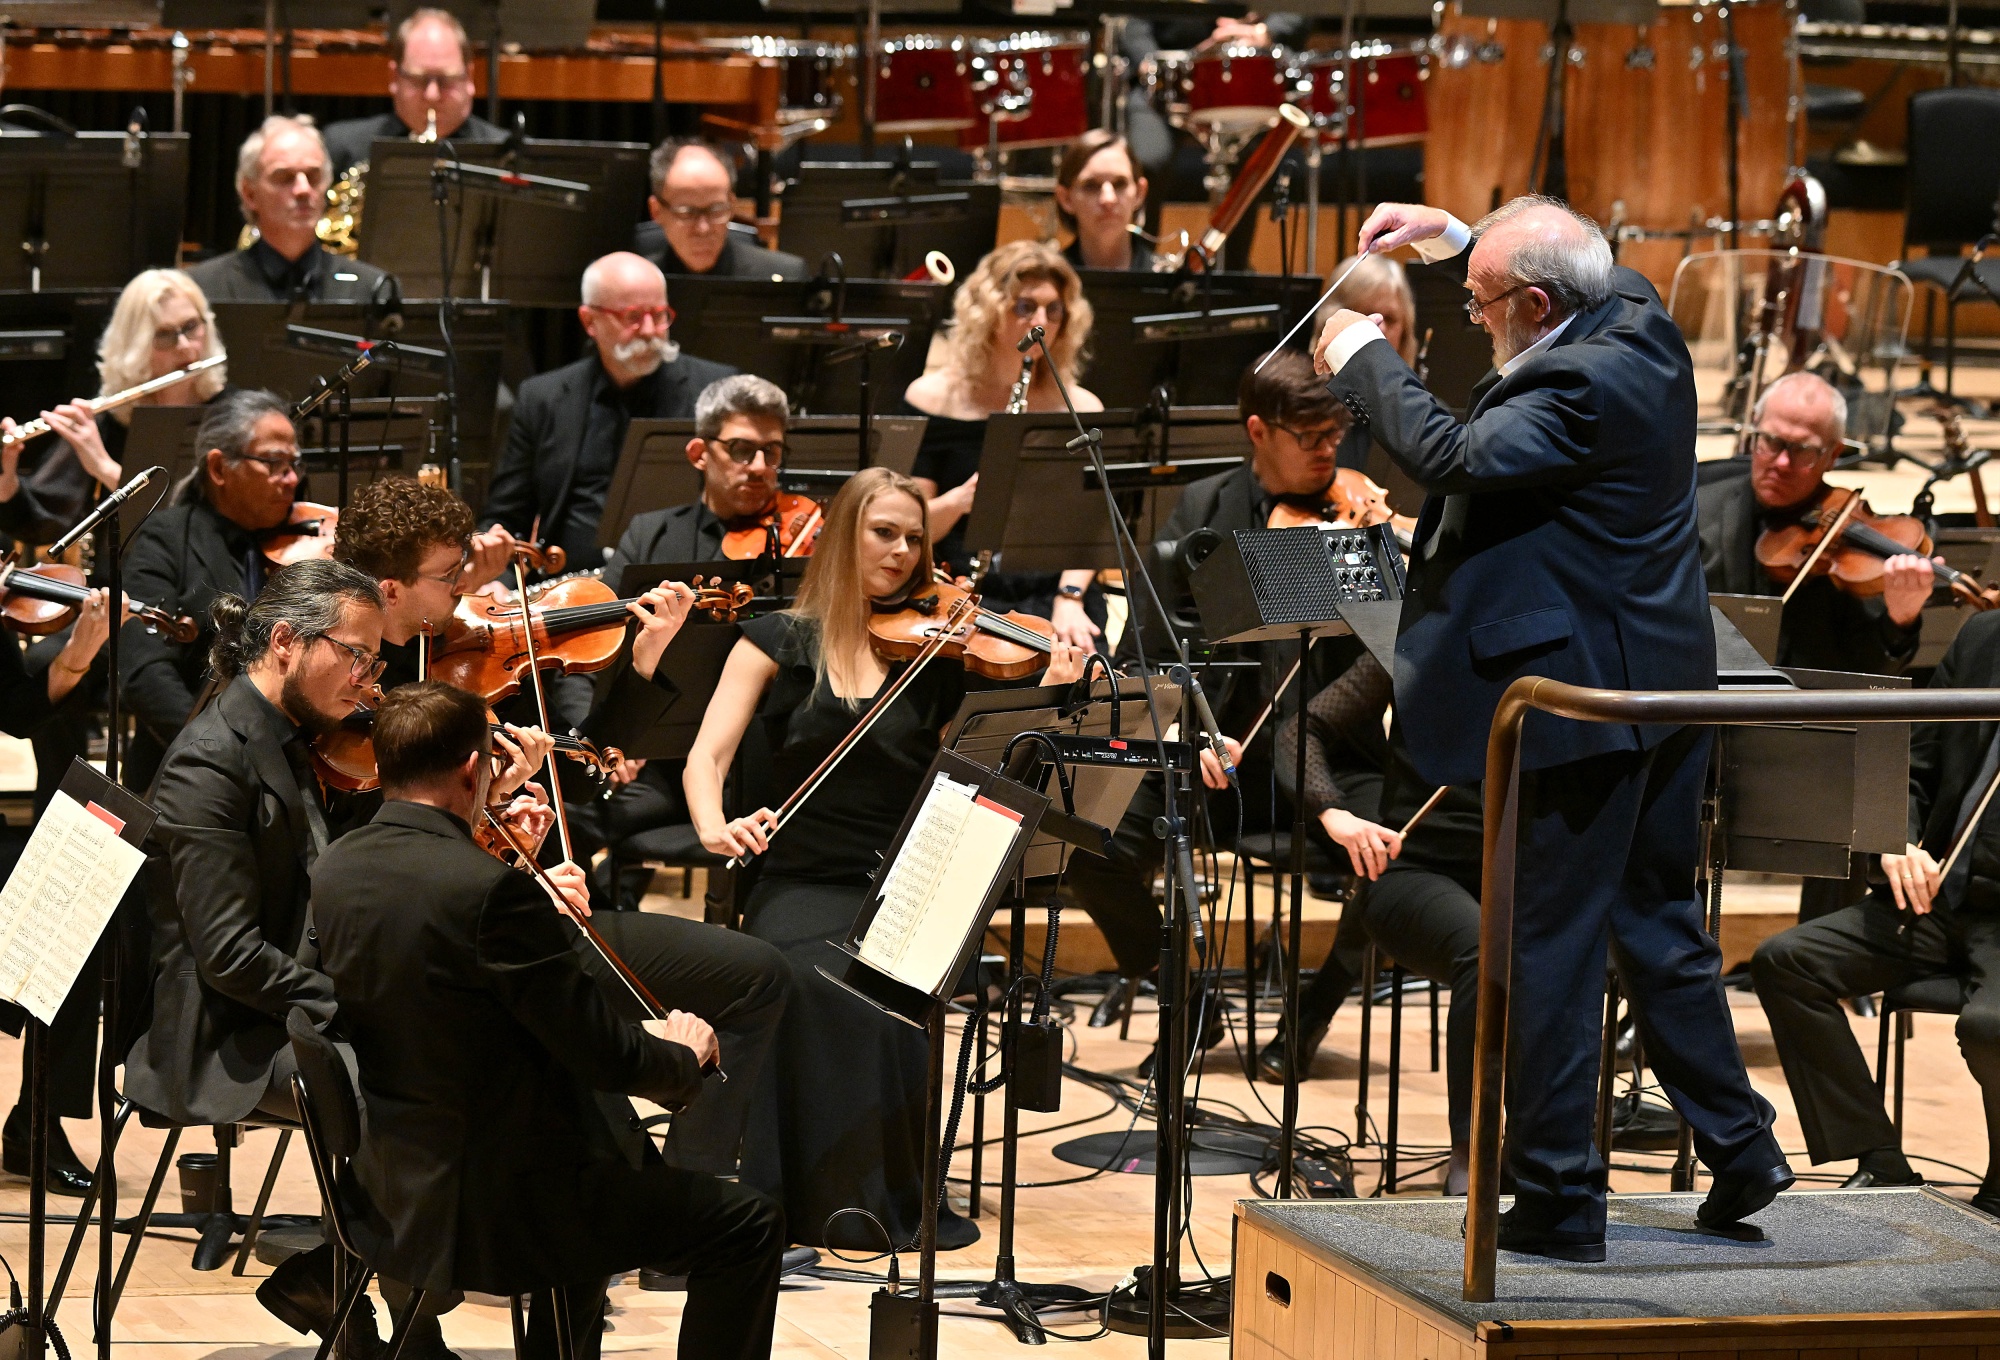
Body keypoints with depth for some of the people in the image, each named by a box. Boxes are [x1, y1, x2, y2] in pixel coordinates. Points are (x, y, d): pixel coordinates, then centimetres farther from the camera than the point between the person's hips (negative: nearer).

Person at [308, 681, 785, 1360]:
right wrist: (684, 1057, 1)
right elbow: (608, 1057, -19)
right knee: (746, 1226, 1)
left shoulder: (334, 871, 0)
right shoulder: (490, 889, -24)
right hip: (487, 1213, -9)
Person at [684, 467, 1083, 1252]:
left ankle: (898, 1193, -16)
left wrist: (1051, 693, -10)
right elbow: (708, 755, -1)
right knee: (813, 983, -34)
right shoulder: (782, 641, 9)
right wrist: (715, 827, -23)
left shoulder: (937, 655, 11)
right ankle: (827, 1198, -21)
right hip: (803, 889, -1)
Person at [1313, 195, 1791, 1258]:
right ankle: (1740, 1151, 26)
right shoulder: (1637, 318, 4)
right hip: (1665, 687, 10)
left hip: (1579, 699, -10)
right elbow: (1585, 272, 28)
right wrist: (1459, 234, 20)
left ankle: (1556, 1200, 4)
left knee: (1549, 948, -1)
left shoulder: (1583, 385, -24)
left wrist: (1366, 360, -17)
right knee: (1657, 921, 20)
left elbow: (1457, 456, -32)